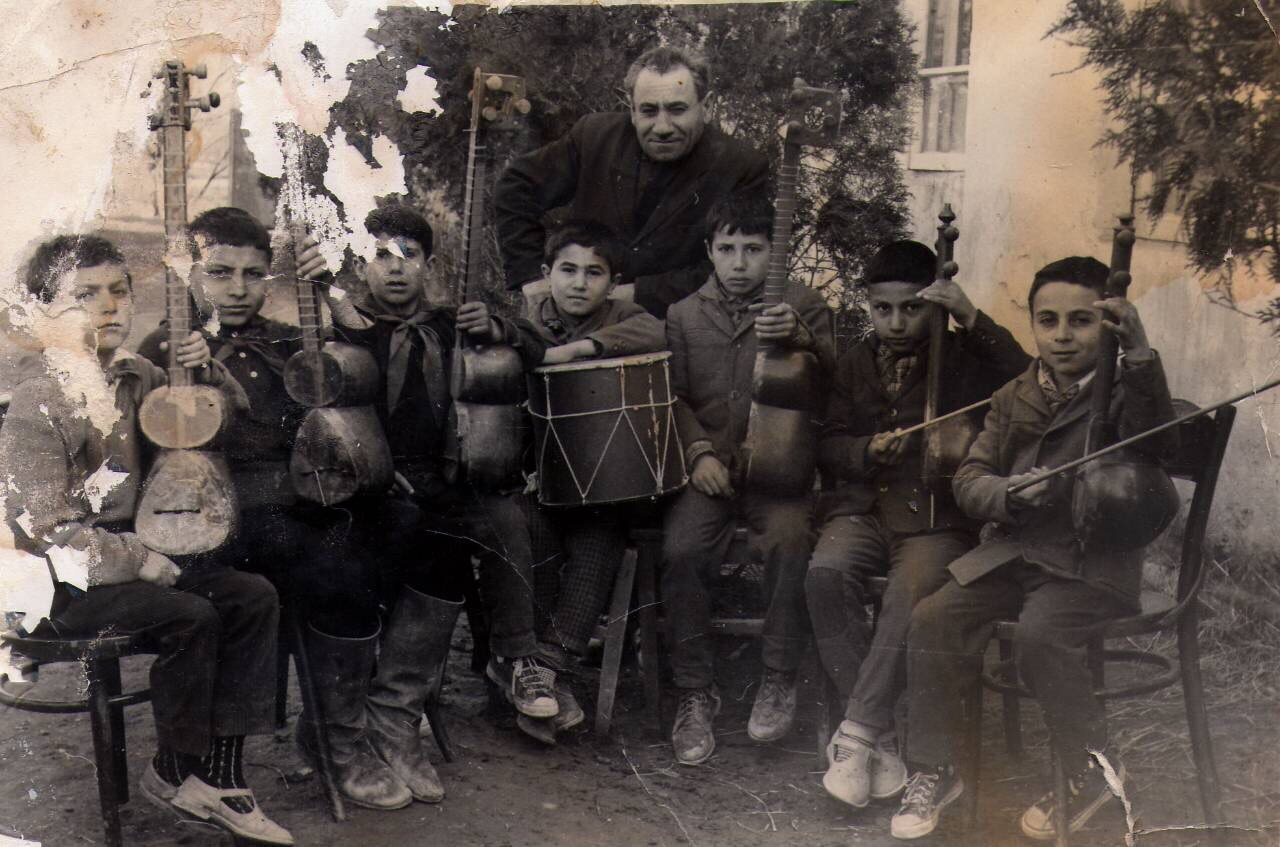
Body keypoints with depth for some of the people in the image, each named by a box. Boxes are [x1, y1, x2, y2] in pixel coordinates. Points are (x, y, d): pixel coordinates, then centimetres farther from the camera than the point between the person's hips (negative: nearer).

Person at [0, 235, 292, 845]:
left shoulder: (131, 377, 7)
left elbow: (228, 414, 18)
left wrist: (205, 371, -3)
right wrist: (143, 562, -16)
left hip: (126, 557, 7)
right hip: (62, 583, -7)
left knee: (253, 596, -11)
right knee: (191, 615, -27)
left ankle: (220, 776, -11)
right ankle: (172, 773, -4)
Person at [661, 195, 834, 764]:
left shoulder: (801, 305, 8)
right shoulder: (684, 316, 14)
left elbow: (834, 382, -5)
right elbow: (674, 396, 9)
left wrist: (800, 339, -25)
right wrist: (699, 452, -8)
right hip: (709, 467, 2)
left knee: (790, 537, -31)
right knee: (680, 549, -25)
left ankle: (779, 680, -12)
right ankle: (696, 692, -10)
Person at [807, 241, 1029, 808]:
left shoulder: (963, 359, 7)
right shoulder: (856, 364, 18)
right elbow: (828, 447, 17)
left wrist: (973, 320, -17)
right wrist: (868, 451, -5)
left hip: (938, 517, -3)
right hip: (863, 507, 3)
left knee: (913, 591, -34)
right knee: (826, 571, -29)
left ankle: (857, 731, -23)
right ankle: (879, 738, -22)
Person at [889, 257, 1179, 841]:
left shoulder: (1125, 394, -2)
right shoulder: (1014, 399, 12)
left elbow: (1157, 444, -23)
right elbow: (968, 479, 9)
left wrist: (1139, 355, -34)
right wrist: (1007, 494, -14)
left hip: (1093, 564, -5)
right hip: (1014, 552, 5)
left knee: (1038, 634, -30)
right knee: (933, 619, -16)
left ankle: (1093, 771, -5)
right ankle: (933, 772, -1)